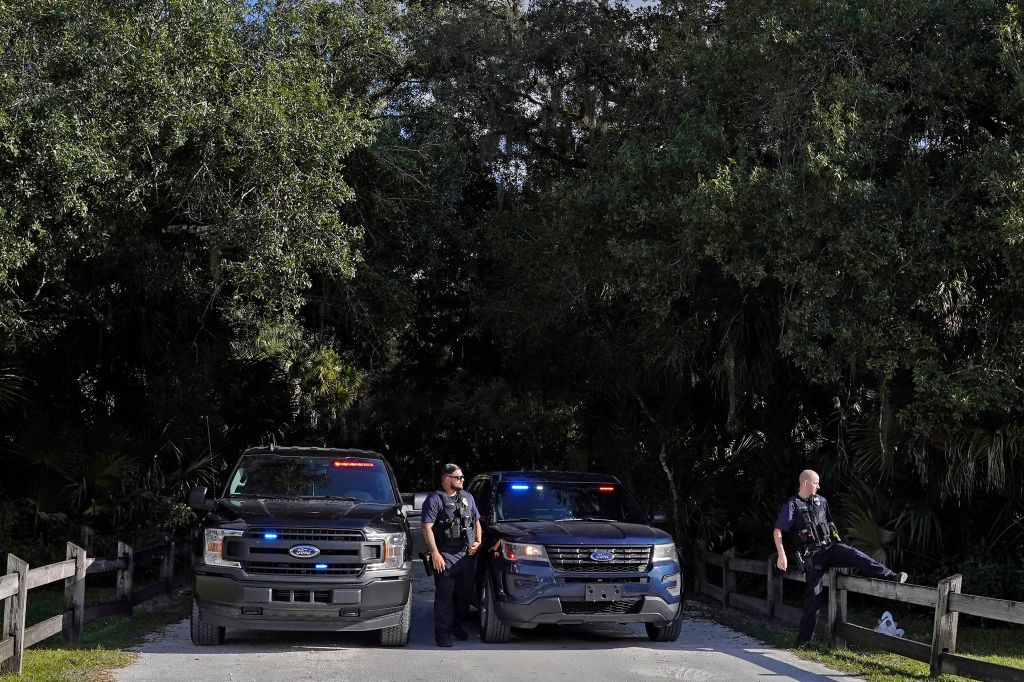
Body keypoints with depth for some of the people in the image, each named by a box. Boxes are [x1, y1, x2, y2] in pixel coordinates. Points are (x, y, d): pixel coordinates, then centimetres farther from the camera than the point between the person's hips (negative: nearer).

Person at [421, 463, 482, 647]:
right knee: (444, 597, -6)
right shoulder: (435, 499, -4)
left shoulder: (467, 498, 16)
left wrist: (478, 541, 8)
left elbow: (476, 521, 25)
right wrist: (434, 553, -18)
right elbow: (427, 527, -10)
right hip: (445, 557, -6)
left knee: (465, 594, 11)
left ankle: (457, 624, 31)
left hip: (466, 555, 6)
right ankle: (443, 633, -2)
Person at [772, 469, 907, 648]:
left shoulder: (821, 501, 11)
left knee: (855, 556, -22)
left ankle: (891, 577, -33)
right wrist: (782, 556, -20)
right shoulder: (792, 505, -6)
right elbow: (777, 531, -11)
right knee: (813, 593, -4)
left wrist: (838, 542, 27)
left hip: (830, 546, 4)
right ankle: (803, 637, 5)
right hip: (812, 555, -4)